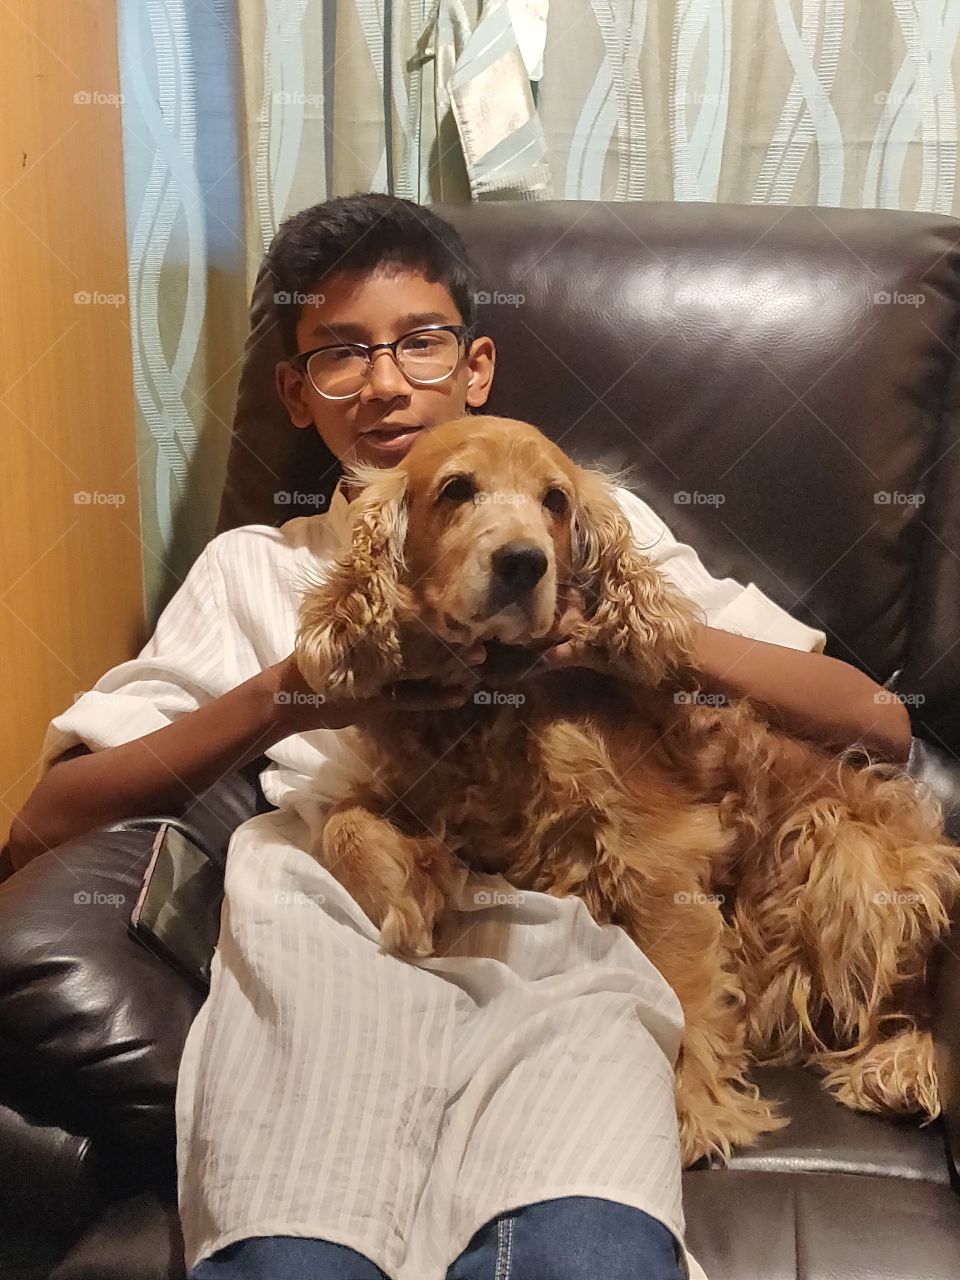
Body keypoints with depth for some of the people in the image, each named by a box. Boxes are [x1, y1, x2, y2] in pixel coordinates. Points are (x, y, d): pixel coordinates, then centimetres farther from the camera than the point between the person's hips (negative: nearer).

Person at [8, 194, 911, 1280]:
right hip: (331, 952, 1)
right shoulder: (254, 567, 22)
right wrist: (285, 695, -3)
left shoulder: (599, 522, 22)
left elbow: (880, 725, 13)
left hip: (566, 953, 0)